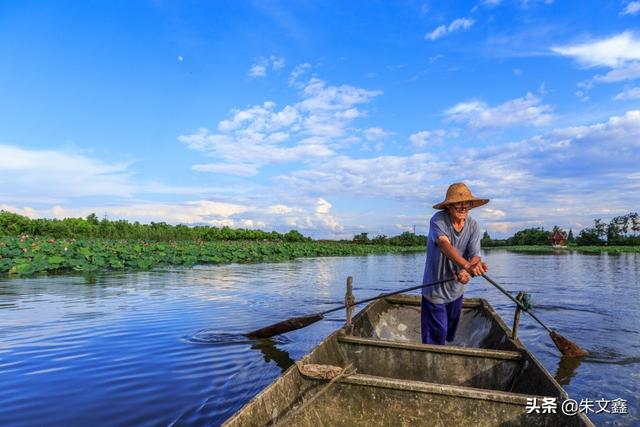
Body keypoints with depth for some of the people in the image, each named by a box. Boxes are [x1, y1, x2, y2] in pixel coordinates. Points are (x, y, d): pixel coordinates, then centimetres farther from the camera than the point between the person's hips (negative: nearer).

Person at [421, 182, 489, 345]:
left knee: (450, 334, 25)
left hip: (456, 290, 5)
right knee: (436, 335, -1)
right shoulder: (438, 220, -21)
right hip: (435, 289, -5)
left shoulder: (473, 225, -7)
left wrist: (465, 272, -40)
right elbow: (444, 245, -39)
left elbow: (474, 256, -17)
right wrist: (467, 266, -55)